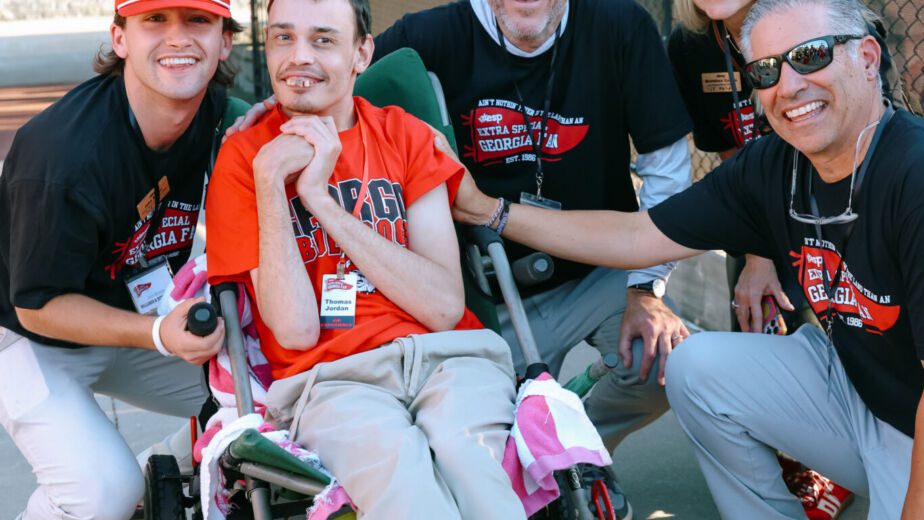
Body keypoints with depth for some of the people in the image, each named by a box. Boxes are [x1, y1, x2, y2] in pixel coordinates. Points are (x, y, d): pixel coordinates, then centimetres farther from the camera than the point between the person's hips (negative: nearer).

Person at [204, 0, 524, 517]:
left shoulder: (404, 134, 12)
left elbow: (445, 307, -2)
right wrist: (270, 178, -6)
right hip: (332, 378, -2)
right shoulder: (244, 156, 8)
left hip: (445, 358, 2)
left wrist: (321, 198, -5)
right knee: (402, 478, -36)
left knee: (465, 459, -33)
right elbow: (296, 330, -3)